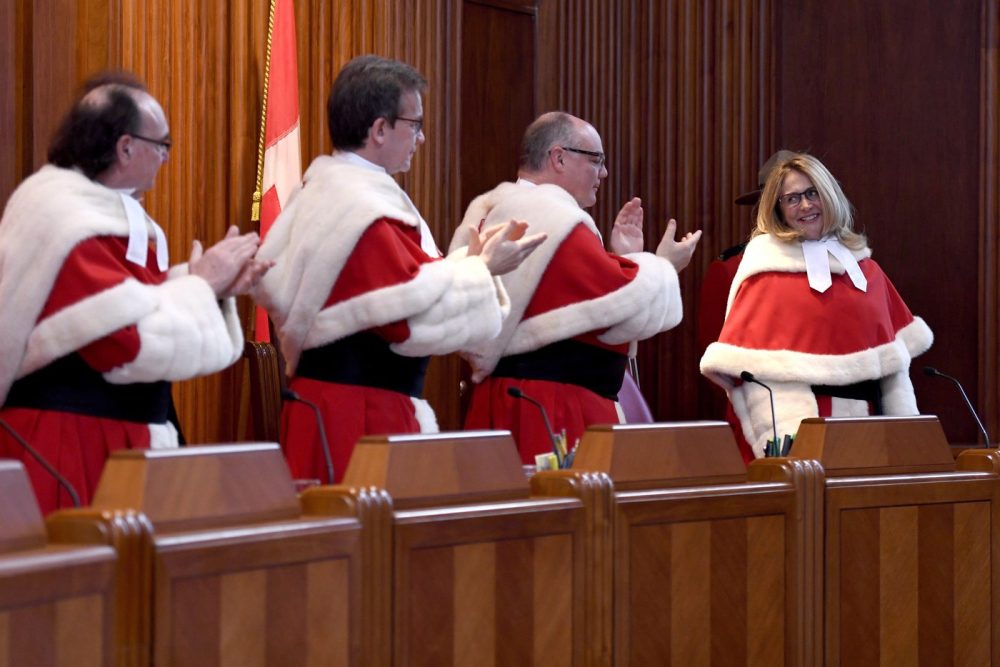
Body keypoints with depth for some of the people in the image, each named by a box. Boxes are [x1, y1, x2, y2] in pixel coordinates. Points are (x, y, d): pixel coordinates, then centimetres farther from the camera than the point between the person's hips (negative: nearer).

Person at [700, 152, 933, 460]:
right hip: (798, 419, -4)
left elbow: (893, 351, 14)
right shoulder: (768, 267, -2)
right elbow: (755, 363, -11)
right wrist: (783, 445, -22)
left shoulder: (862, 266, 13)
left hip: (864, 424, 5)